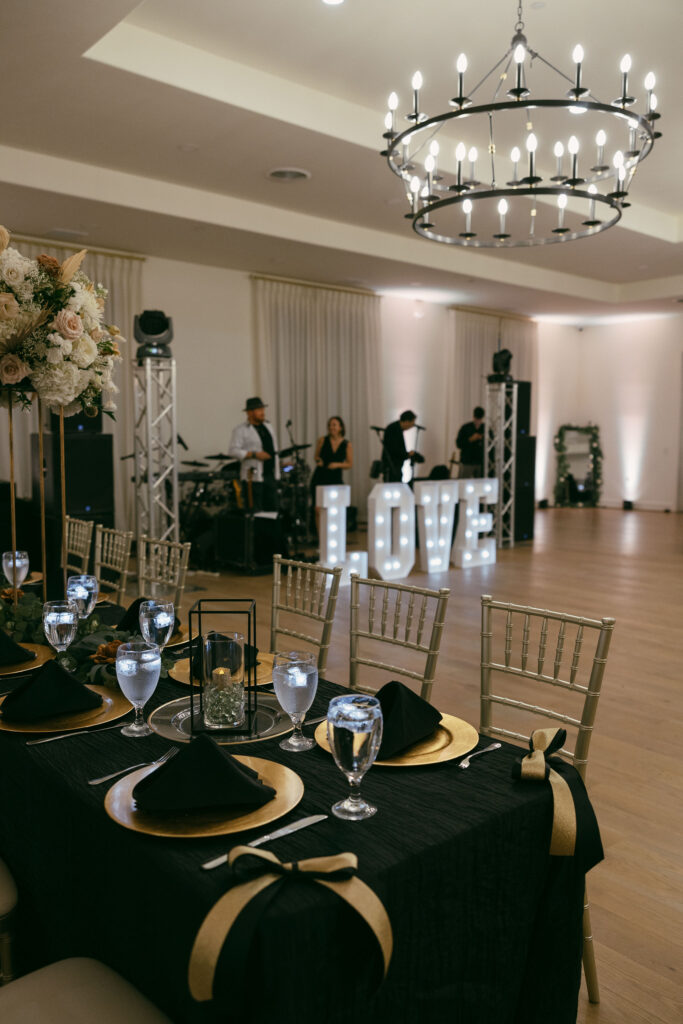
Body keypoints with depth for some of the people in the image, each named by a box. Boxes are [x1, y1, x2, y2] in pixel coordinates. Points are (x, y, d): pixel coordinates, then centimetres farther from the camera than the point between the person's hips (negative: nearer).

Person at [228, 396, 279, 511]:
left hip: (271, 475, 7)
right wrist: (255, 454, -19)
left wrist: (277, 470, 15)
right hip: (254, 477, -7)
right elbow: (233, 451, -14)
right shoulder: (240, 430, -5)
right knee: (255, 512, -6)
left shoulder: (268, 427, 17)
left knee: (272, 509, 6)